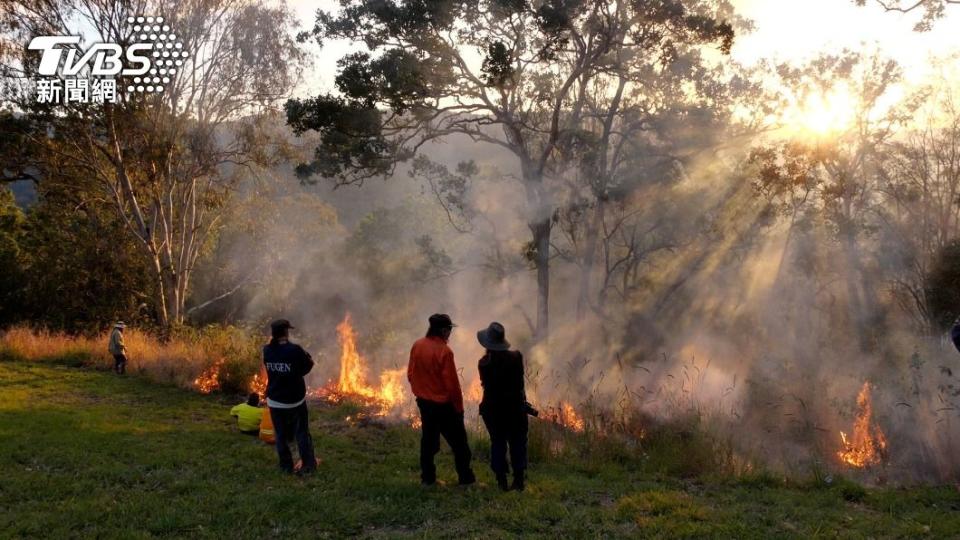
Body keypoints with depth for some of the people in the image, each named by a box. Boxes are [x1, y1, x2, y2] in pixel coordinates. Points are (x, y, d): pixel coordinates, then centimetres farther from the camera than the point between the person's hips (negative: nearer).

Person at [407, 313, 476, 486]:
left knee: (428, 439, 17)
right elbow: (452, 383, -18)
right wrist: (459, 406, -7)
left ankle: (427, 477, 21)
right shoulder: (444, 351, -22)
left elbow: (410, 374, 6)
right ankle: (466, 478, 13)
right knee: (458, 442, 7)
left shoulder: (417, 346, -2)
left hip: (424, 402, 6)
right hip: (444, 404, -6)